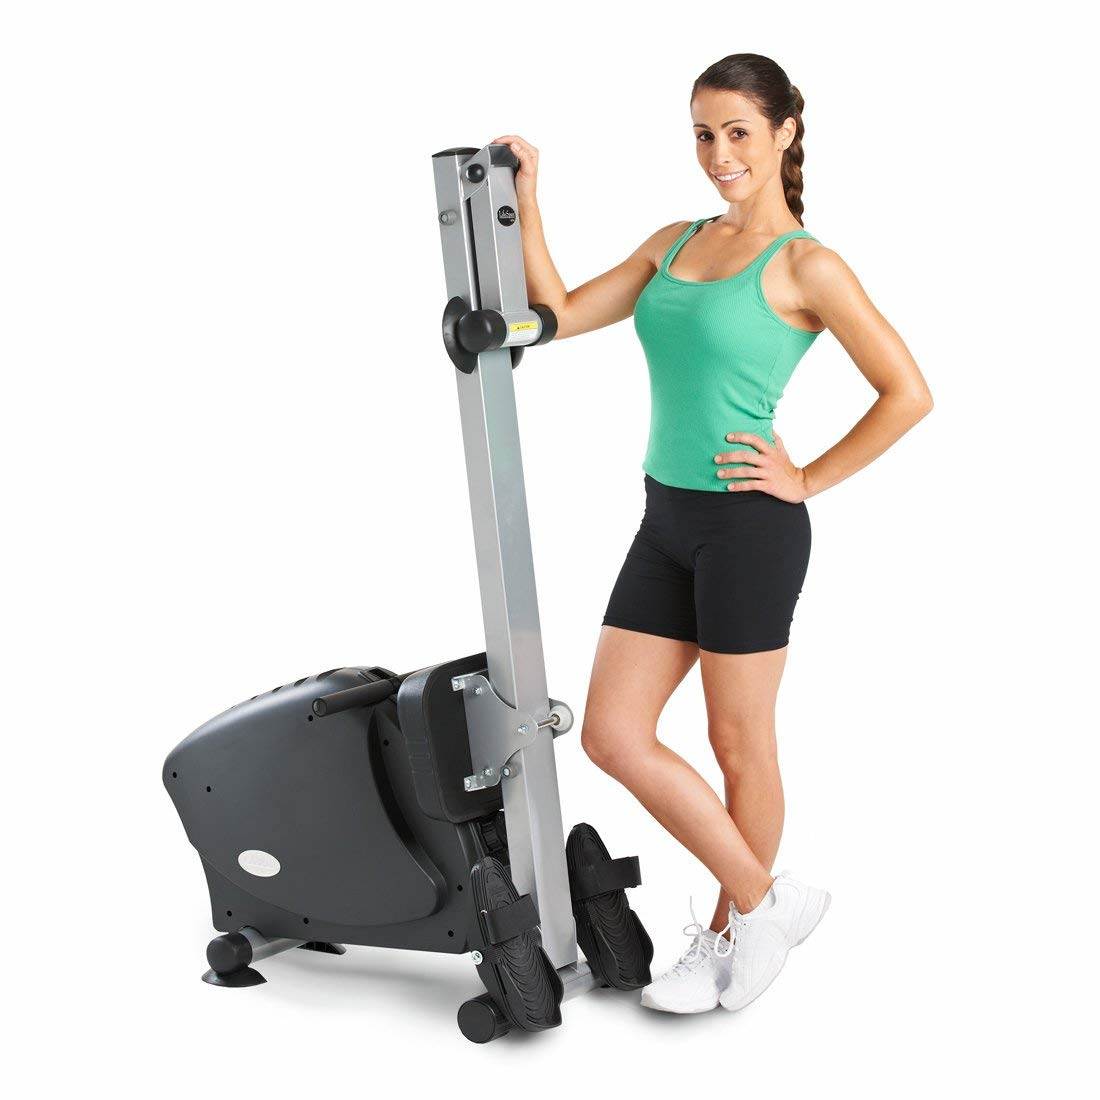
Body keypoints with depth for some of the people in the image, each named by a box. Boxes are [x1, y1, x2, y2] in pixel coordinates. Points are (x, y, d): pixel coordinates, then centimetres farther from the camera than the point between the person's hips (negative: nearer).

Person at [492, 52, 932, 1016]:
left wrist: (808, 480, -9)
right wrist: (526, 199, 4)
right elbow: (559, 315, 10)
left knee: (740, 743, 6)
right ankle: (768, 900, 19)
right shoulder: (675, 243, 11)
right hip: (668, 519, 7)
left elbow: (907, 394, -11)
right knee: (613, 735, 5)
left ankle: (731, 933, 25)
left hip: (749, 524, -7)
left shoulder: (805, 265, -8)